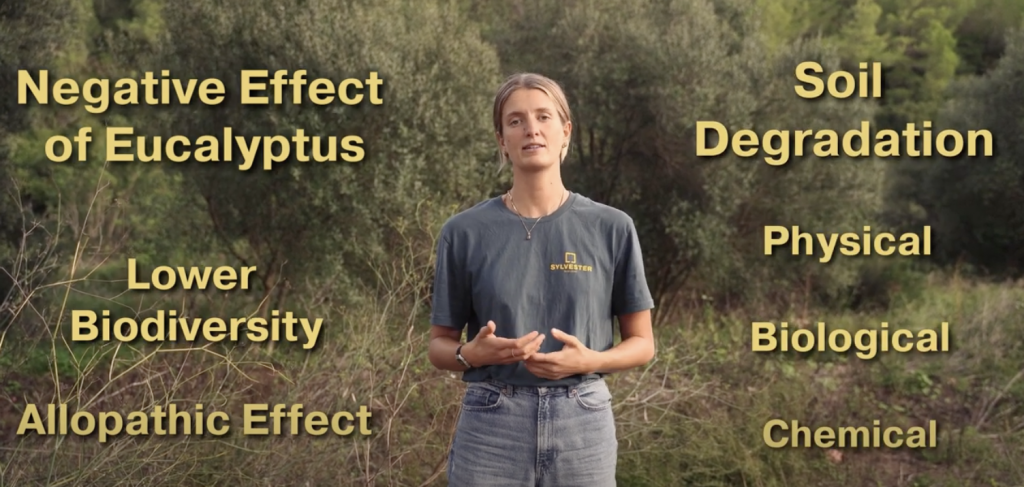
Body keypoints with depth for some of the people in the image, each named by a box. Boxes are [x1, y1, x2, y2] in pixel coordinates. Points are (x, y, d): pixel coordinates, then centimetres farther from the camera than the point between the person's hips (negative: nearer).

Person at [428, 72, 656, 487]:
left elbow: (641, 343, 6)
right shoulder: (464, 232, 0)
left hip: (583, 425, 1)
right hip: (490, 426, 0)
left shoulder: (611, 227, 1)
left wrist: (588, 360, -13)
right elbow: (440, 345, 7)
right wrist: (472, 354, -15)